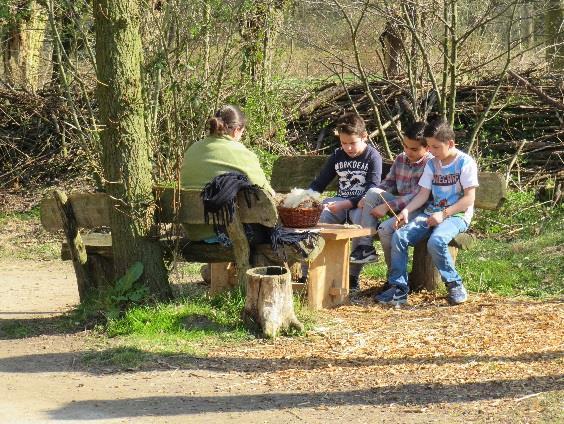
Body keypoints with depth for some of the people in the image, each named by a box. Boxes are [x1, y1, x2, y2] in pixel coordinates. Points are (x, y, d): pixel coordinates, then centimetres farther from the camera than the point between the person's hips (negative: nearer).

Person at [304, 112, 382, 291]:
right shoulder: (337, 156, 11)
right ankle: (306, 274, -20)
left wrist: (346, 204, -27)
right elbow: (319, 183, 14)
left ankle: (353, 277, -27)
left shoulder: (373, 157, -5)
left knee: (362, 218, -39)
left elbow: (372, 191, -15)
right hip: (340, 202, 4)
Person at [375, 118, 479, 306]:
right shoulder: (432, 164, 13)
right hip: (432, 213, 6)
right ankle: (398, 288, -13)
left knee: (436, 240, -36)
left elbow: (469, 198, -12)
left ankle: (455, 285, -16)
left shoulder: (466, 163, -6)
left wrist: (443, 214, -20)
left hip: (457, 215, -6)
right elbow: (424, 194, 9)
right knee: (399, 236, -17)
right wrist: (406, 211, -9)